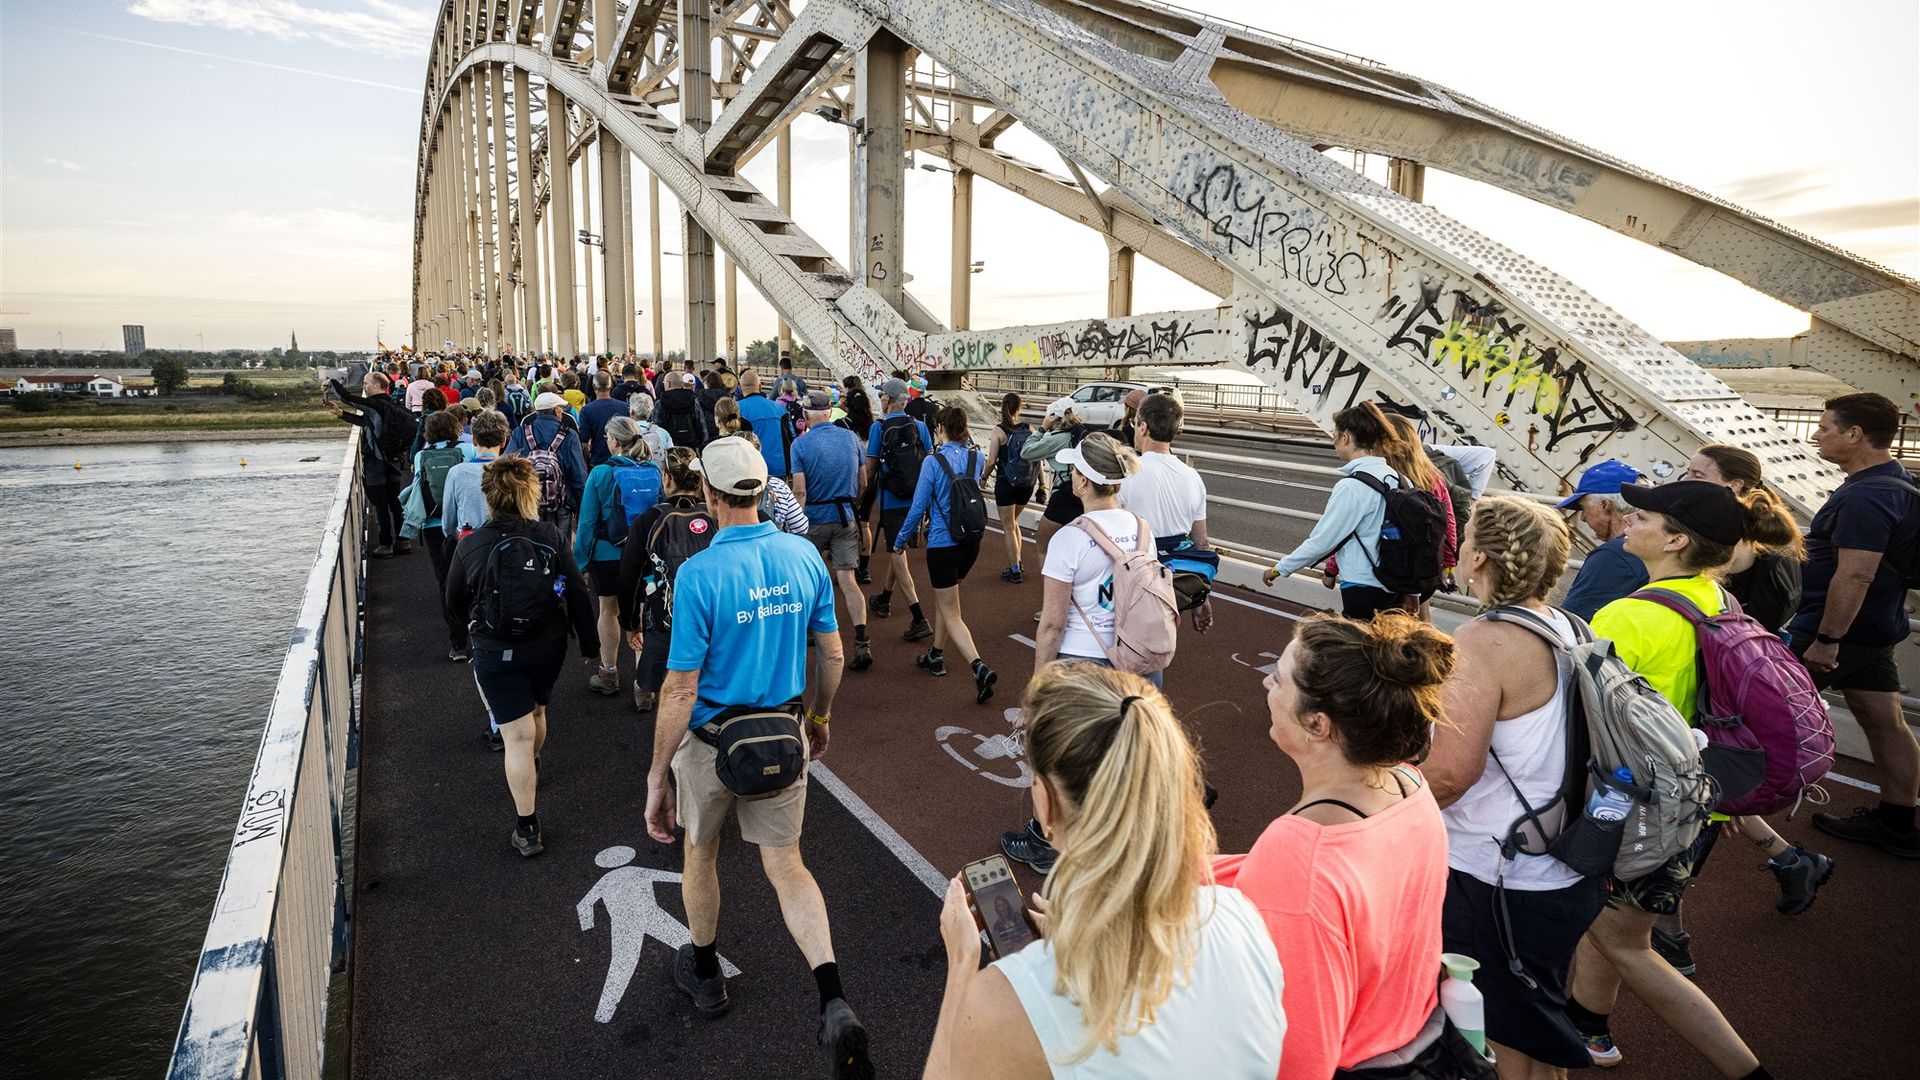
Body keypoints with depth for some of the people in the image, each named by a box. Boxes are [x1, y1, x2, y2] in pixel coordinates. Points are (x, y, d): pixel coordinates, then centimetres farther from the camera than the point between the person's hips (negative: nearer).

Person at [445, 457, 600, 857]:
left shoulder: (470, 547, -8)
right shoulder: (551, 538, -8)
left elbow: (455, 601, 6)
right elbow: (577, 594, -7)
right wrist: (590, 644, 2)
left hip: (496, 653, -2)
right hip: (548, 647, 2)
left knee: (518, 735, 0)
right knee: (536, 711, 27)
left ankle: (527, 830, 1)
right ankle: (532, 769, 55)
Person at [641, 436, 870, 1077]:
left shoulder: (700, 573, -21)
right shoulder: (805, 556, -7)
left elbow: (680, 690, -19)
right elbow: (831, 653, 3)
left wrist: (657, 776, -9)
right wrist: (821, 717, 19)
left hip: (712, 739, -3)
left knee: (700, 853, 23)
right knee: (786, 865, 14)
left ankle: (704, 974, 44)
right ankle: (834, 1002, -1)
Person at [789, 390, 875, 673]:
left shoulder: (801, 444, -8)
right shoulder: (851, 438, 3)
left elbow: (800, 491, -13)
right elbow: (862, 483, 10)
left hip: (815, 518, -2)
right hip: (845, 517, 3)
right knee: (847, 580, -3)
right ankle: (862, 643, -14)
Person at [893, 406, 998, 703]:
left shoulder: (933, 461, -15)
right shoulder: (977, 458, 1)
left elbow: (918, 507, -11)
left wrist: (900, 541, 1)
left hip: (942, 544, -6)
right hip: (972, 542, 6)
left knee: (951, 614, 0)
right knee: (942, 599, 27)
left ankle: (980, 668, -17)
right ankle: (936, 655, 38)